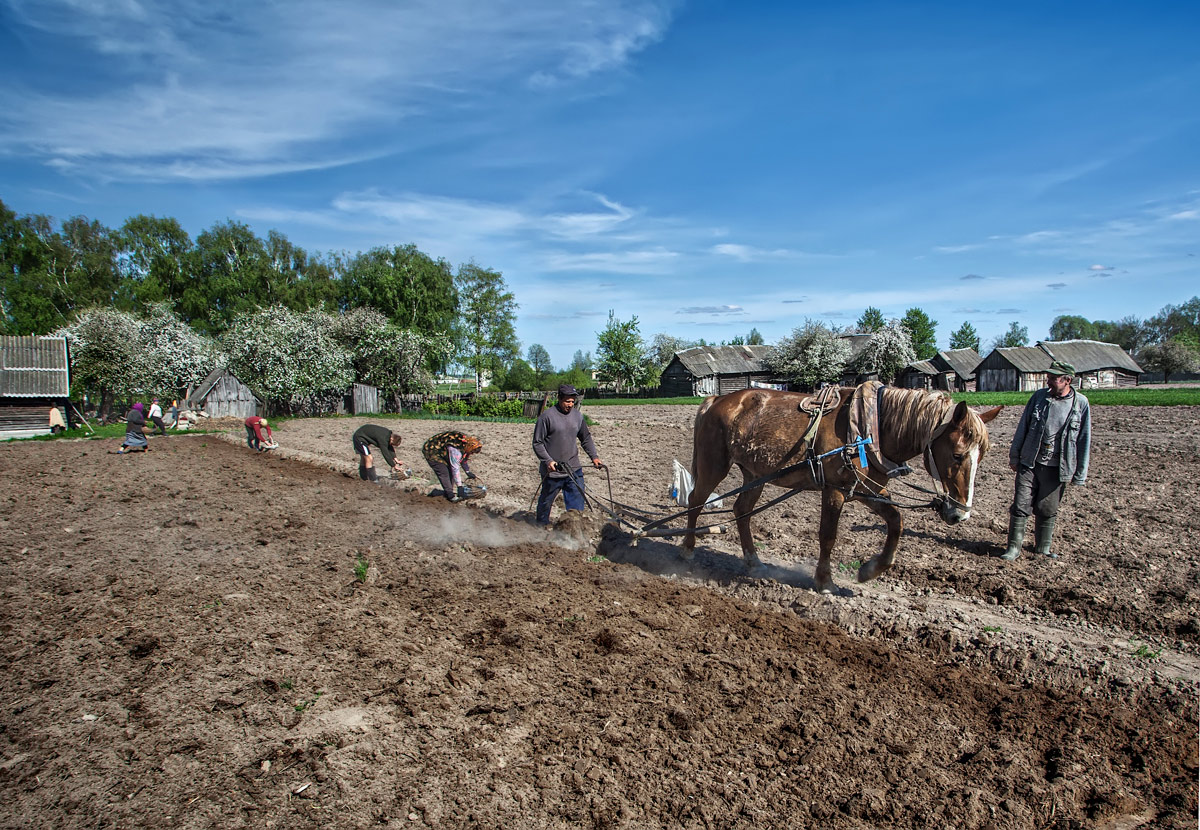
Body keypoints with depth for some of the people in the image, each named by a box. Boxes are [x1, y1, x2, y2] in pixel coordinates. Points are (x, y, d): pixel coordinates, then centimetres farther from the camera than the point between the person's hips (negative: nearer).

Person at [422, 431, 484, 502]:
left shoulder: (466, 443, -9)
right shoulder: (455, 450, -36)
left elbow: (464, 459, 11)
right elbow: (455, 469, -33)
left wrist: (468, 472, 9)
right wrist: (459, 486, -30)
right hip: (431, 452, -9)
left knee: (450, 471, 6)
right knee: (444, 473, -14)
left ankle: (449, 491, 14)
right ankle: (450, 496, -12)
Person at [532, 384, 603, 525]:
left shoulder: (578, 416, 6)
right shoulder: (546, 416, -11)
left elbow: (586, 439, 17)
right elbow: (537, 443, -8)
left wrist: (594, 457, 5)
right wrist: (548, 461, -18)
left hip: (574, 470, 4)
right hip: (552, 471, -4)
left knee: (577, 502, 1)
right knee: (546, 502, 14)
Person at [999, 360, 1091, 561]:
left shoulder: (1081, 404, -4)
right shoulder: (1039, 396, -1)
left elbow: (1084, 441, 0)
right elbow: (1022, 428, 7)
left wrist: (1080, 474, 0)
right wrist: (1014, 456, 8)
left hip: (1056, 468, -1)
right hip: (1029, 463, 1)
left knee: (1048, 511, 10)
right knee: (1020, 507, 0)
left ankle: (1043, 547, 28)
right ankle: (1014, 548, 9)